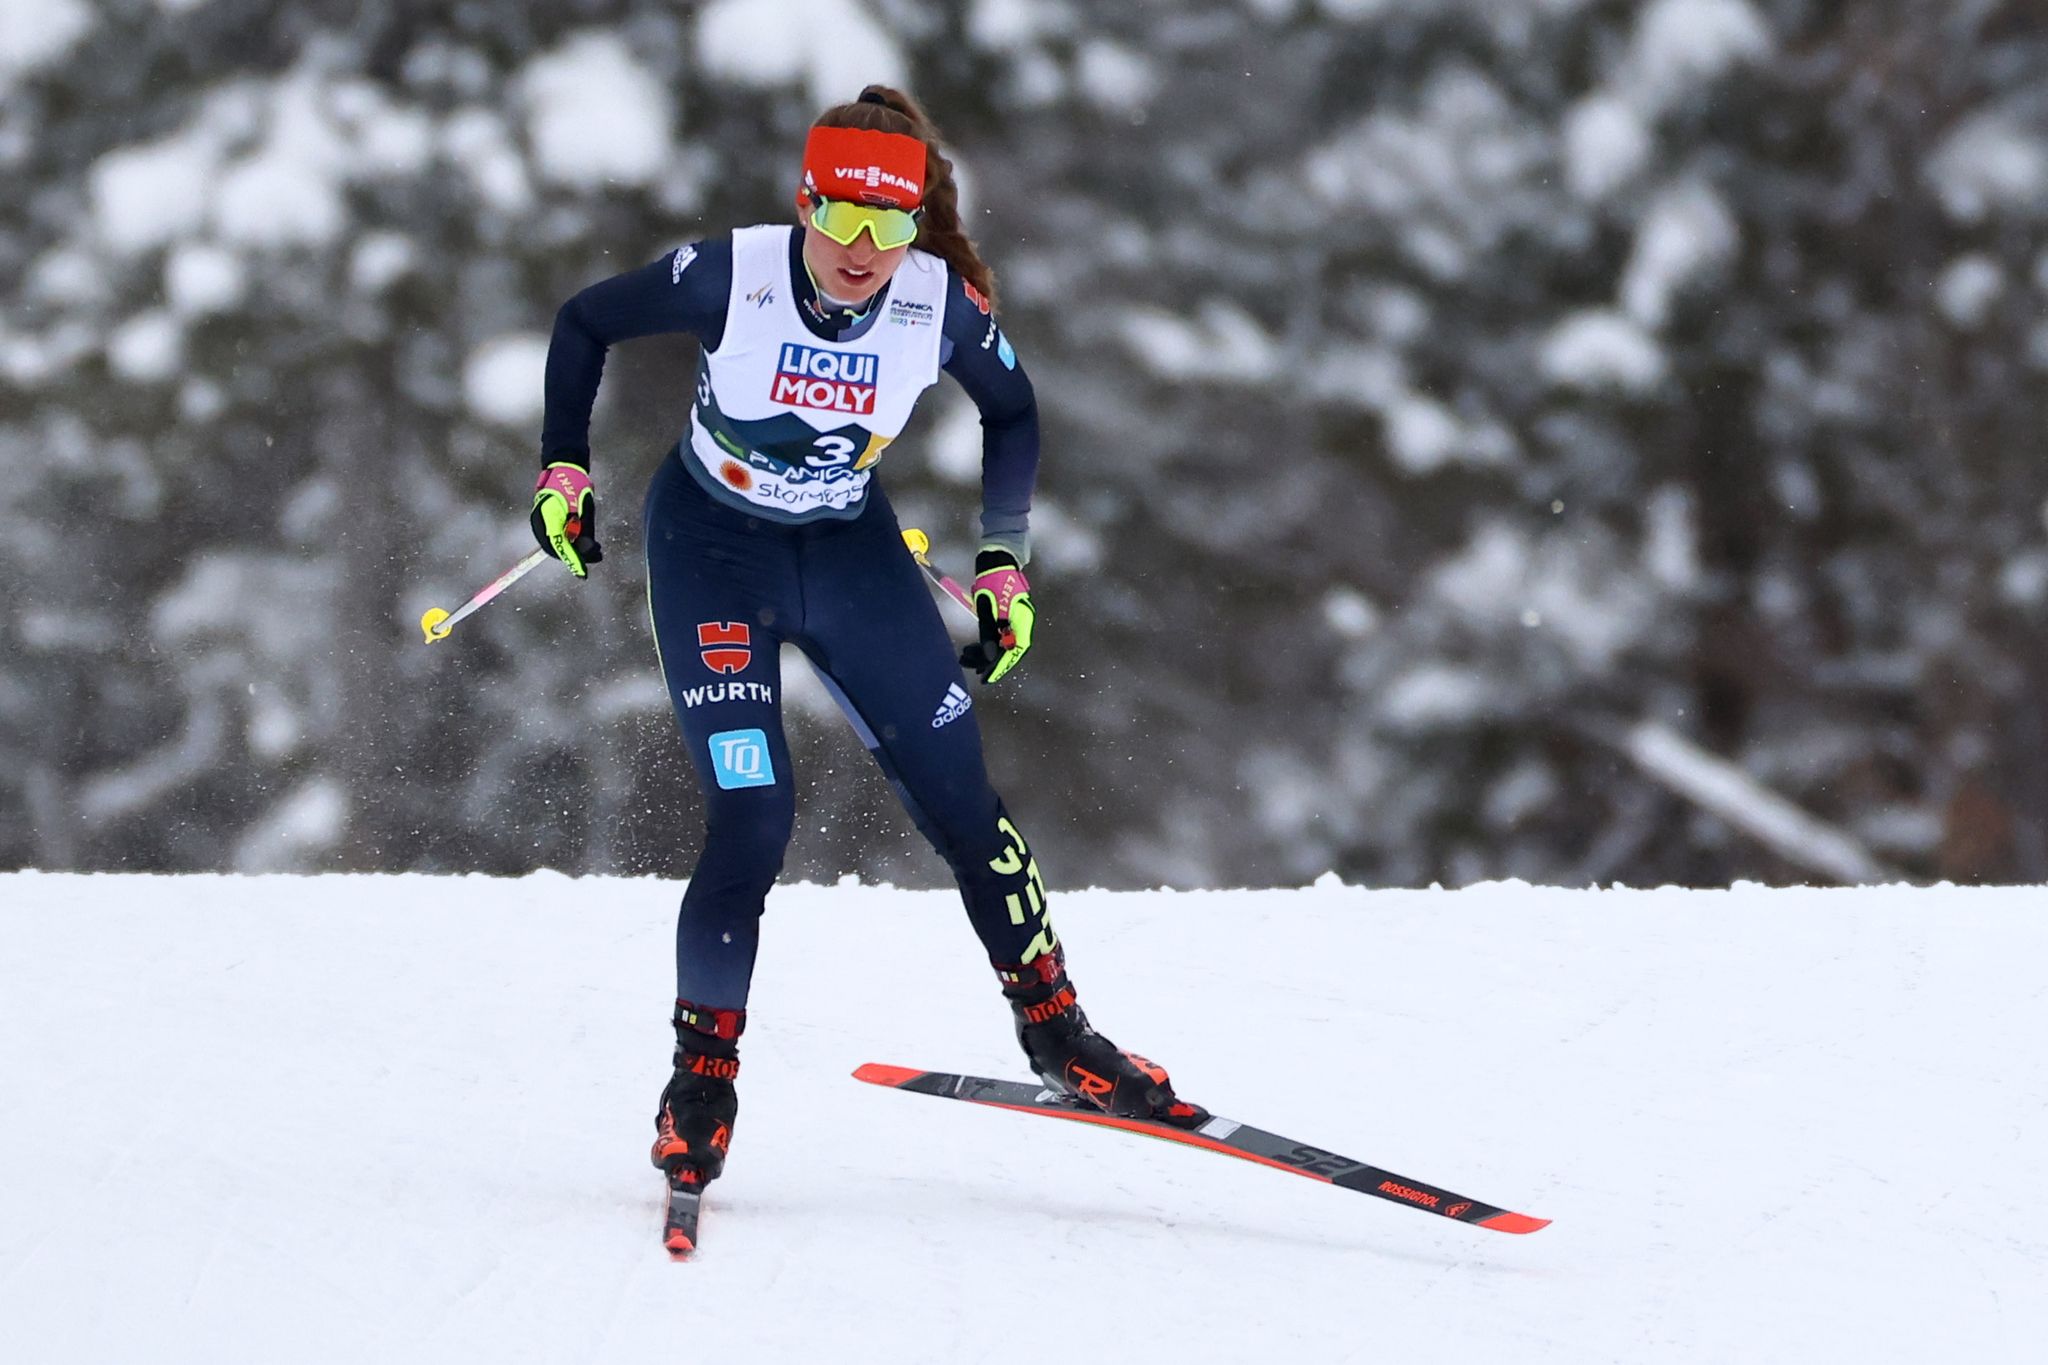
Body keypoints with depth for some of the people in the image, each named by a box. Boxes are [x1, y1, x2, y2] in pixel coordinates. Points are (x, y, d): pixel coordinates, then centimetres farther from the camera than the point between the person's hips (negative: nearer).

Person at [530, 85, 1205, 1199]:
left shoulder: (945, 304, -20)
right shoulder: (729, 276, -26)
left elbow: (1012, 412, 2)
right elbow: (583, 325, -8)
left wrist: (1004, 564, 1)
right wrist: (564, 471, -9)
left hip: (852, 550, 3)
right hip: (713, 552, -3)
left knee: (958, 793, -1)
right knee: (751, 821, -14)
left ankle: (1051, 1022, 17)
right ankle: (704, 1065, 6)